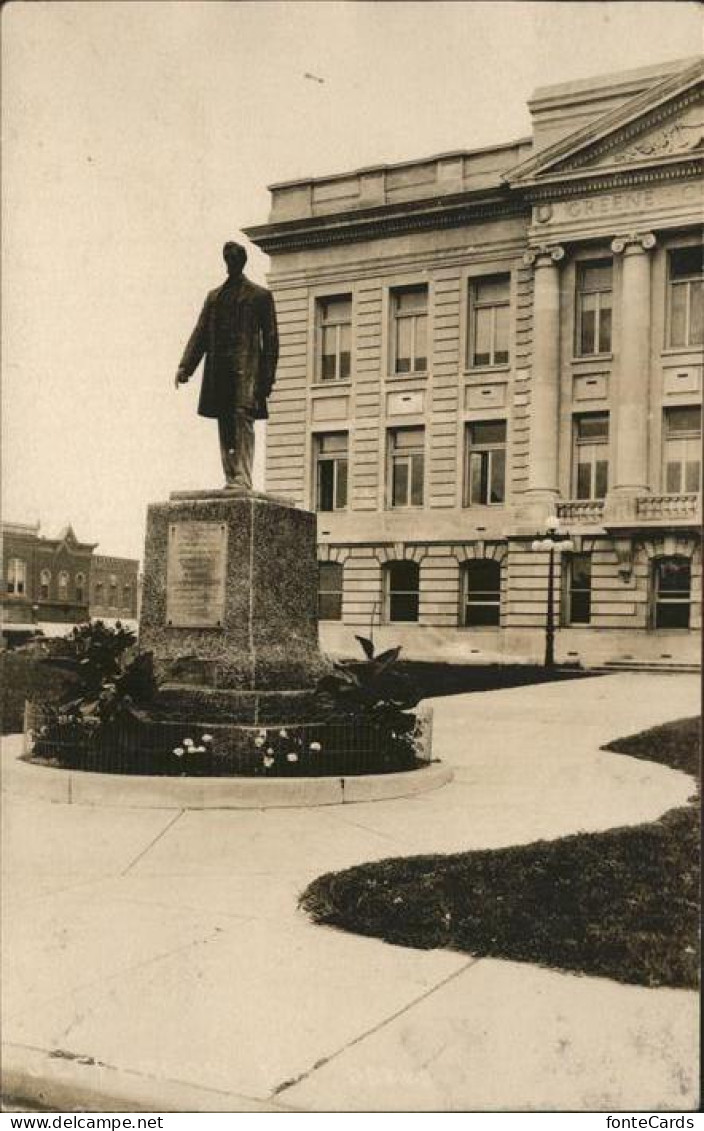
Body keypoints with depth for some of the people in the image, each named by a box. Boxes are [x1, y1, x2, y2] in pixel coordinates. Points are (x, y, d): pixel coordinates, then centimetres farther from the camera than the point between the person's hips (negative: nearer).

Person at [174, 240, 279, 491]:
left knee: (243, 419, -15)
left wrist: (268, 376, -7)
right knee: (224, 425, 3)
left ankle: (243, 479, -19)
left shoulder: (260, 295, 9)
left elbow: (270, 338, 3)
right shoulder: (214, 296, 22)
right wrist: (185, 366, 3)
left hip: (245, 365, -5)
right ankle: (230, 478, 5)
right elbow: (200, 333, 16)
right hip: (218, 369, 5)